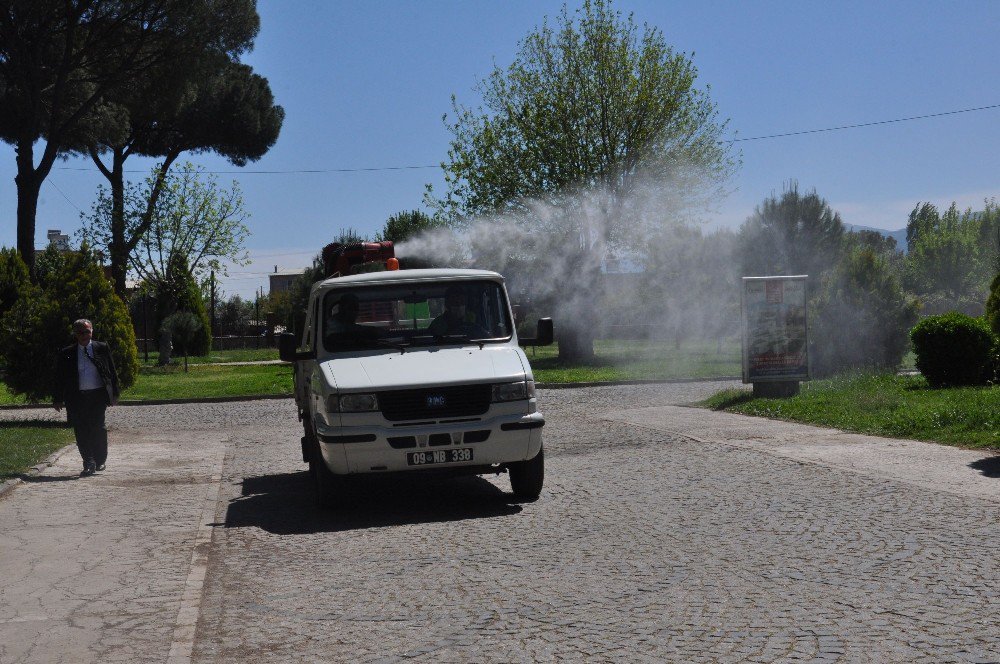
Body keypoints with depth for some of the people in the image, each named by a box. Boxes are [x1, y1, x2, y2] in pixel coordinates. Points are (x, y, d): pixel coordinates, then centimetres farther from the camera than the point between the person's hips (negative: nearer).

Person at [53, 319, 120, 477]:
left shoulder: (102, 348, 7)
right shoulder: (66, 354, 7)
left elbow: (112, 373, 9)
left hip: (98, 395, -1)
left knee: (97, 428, -3)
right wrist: (58, 399, 4)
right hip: (77, 397, 1)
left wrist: (114, 394, 4)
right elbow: (60, 378, 9)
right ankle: (89, 463, -2)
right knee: (81, 430, -5)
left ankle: (100, 461, 14)